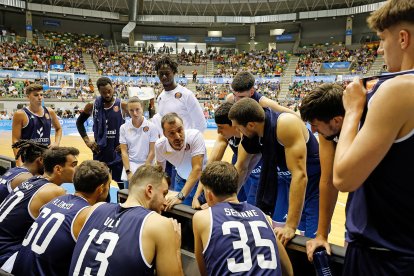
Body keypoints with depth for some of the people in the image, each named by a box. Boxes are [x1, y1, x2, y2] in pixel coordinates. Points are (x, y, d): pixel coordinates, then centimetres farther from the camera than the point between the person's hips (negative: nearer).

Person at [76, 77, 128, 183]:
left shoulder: (122, 105, -7)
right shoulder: (92, 105, -1)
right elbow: (79, 122, 13)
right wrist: (87, 141, 3)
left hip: (118, 151, -1)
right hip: (100, 151, 2)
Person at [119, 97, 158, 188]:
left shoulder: (151, 127, -5)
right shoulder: (124, 128, 2)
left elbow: (152, 152, -4)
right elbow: (124, 152, 2)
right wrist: (128, 172, -7)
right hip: (129, 166, 2)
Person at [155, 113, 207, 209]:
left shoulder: (195, 136, -31)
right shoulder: (160, 145, -18)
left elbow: (197, 169, -36)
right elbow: (159, 167, 3)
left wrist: (180, 196, -42)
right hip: (181, 179, 3)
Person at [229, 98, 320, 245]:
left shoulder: (286, 124, -33)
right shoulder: (249, 134, -10)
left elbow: (300, 174, -36)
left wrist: (291, 226, -36)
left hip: (313, 180, -6)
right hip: (288, 179, 7)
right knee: (277, 232, 6)